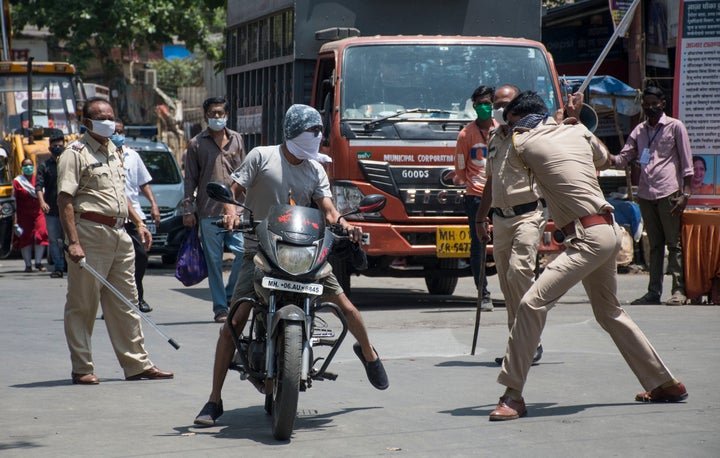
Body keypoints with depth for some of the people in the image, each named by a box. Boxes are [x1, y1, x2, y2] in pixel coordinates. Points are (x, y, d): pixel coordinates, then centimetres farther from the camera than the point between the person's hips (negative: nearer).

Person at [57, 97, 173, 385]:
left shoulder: (113, 151, 19)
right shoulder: (76, 153, -7)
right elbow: (64, 200, -13)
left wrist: (138, 223, 22)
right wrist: (73, 242, -21)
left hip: (118, 233, 8)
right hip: (90, 233, -8)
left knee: (125, 304, 9)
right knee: (82, 306, -1)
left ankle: (137, 364, 13)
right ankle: (82, 369, 4)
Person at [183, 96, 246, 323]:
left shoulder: (236, 140, 13)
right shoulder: (197, 143, 7)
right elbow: (190, 179, 6)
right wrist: (189, 209, 0)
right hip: (209, 211, -2)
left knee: (245, 252, -11)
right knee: (214, 261, 0)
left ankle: (230, 295, 9)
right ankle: (220, 308, 6)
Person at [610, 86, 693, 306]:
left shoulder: (675, 127, 3)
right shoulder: (639, 131, 17)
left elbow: (686, 163, 0)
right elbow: (623, 158, 15)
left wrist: (685, 194, -8)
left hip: (668, 192, -5)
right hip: (645, 194, 5)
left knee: (674, 243, -4)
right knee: (655, 244, 7)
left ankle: (679, 290, -3)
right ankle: (654, 292, 6)